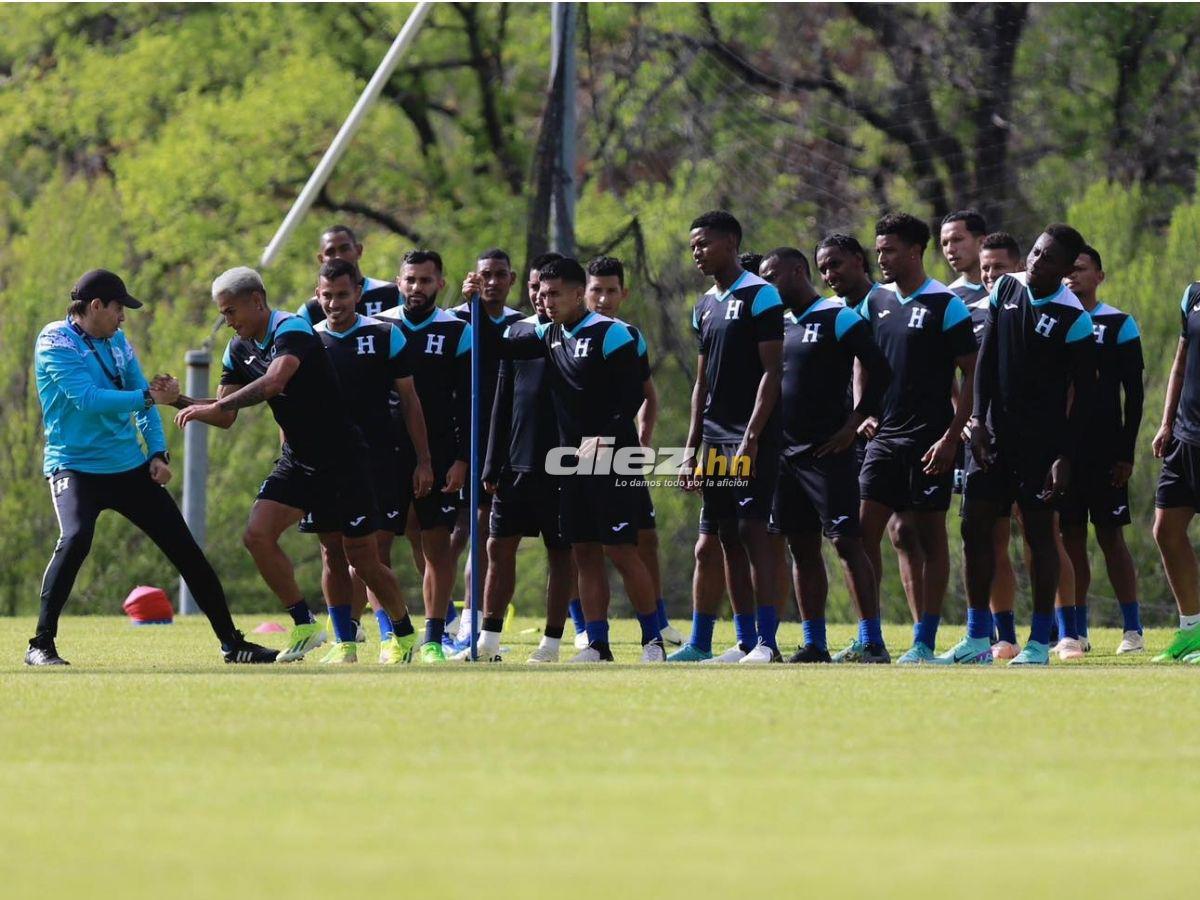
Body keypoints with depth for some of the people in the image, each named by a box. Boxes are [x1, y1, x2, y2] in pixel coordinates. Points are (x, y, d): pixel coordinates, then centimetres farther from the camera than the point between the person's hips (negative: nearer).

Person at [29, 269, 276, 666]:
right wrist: (148, 396, -22)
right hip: (76, 466, -6)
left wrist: (158, 453, 2)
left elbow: (143, 398, 14)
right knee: (75, 539, -31)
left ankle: (231, 642, 14)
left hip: (131, 468, 6)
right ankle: (41, 645, -21)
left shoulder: (117, 343, 10)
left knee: (185, 548, 5)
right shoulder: (56, 343, -11)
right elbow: (87, 398, -23)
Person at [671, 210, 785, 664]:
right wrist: (692, 448, 15)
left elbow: (771, 372, -12)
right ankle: (745, 641, 10)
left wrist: (750, 439, -18)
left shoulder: (760, 296, -7)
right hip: (716, 438, 8)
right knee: (727, 539, 6)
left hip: (753, 437, -8)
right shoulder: (705, 306, 17)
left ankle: (766, 639, -12)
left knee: (753, 531, -12)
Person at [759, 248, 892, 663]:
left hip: (827, 452, -8)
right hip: (785, 452, 8)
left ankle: (870, 639, -11)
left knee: (847, 542, -10)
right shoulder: (780, 324, 16)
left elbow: (879, 371, -11)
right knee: (802, 547, 8)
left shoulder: (839, 318, -7)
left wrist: (852, 424, -13)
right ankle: (814, 644, 12)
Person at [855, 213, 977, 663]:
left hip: (929, 439, -6)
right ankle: (871, 642, 1)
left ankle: (924, 642, 4)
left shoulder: (945, 305, -7)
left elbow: (972, 376, -8)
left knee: (928, 534, -1)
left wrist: (951, 436, -15)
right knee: (865, 529, -2)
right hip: (885, 436, 6)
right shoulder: (875, 304, 11)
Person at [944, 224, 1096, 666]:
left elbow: (1083, 394, -9)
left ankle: (1039, 642, 5)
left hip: (1042, 440, -5)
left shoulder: (1073, 318, -12)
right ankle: (977, 639, 10)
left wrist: (1065, 457, -13)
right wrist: (978, 420, -1)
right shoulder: (1006, 290, 4)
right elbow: (986, 360, 8)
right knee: (975, 524, 3)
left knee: (1039, 531, -2)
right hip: (996, 431, 5)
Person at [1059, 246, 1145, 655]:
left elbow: (1134, 394, -1)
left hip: (1104, 451, -4)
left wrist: (1126, 453, -8)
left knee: (1110, 535, -4)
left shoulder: (1119, 325, 0)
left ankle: (1132, 630, -1)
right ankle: (1076, 631, 7)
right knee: (1071, 536, 4)